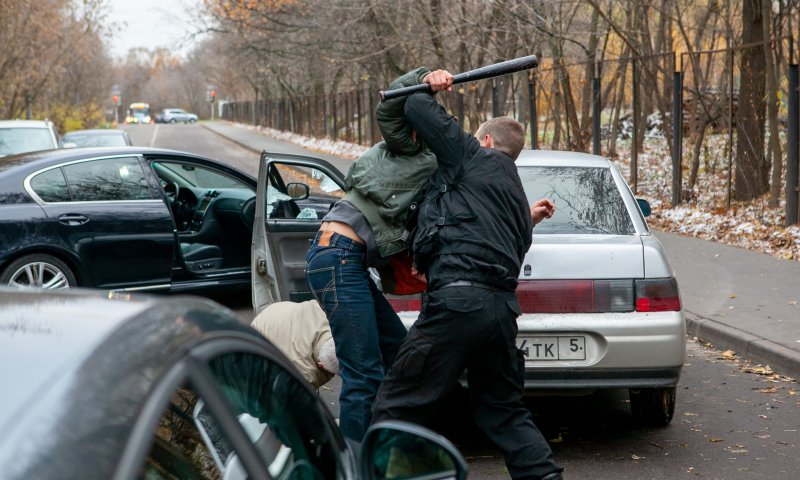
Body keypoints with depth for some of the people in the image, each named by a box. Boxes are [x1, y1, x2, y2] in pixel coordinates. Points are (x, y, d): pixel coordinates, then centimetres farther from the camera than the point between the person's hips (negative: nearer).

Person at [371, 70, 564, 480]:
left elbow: (416, 108, 6)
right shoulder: (517, 199, 28)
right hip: (503, 305, 8)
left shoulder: (474, 156, 7)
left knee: (396, 407, -4)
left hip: (458, 299, -8)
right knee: (503, 411, 20)